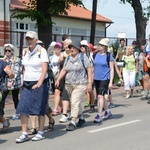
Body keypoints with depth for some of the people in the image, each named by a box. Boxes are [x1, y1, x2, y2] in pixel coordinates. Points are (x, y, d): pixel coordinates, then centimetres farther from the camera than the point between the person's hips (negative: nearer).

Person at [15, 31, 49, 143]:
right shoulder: (25, 52, 10)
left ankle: (40, 133, 16)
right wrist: (24, 81, 8)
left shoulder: (42, 51, -6)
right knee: (22, 108, -4)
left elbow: (44, 69, -13)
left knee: (40, 109, 3)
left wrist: (39, 83, -23)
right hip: (27, 84, 5)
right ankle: (24, 134, 2)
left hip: (40, 83, -5)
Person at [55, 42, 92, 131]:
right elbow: (64, 70, 11)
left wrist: (89, 83, -12)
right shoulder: (68, 59, 12)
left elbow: (89, 70, -6)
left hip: (80, 84, -6)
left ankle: (73, 123, -11)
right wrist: (58, 80, -2)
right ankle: (81, 118, 32)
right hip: (69, 84, 6)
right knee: (77, 103, 15)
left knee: (75, 102, -14)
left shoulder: (83, 58, -5)